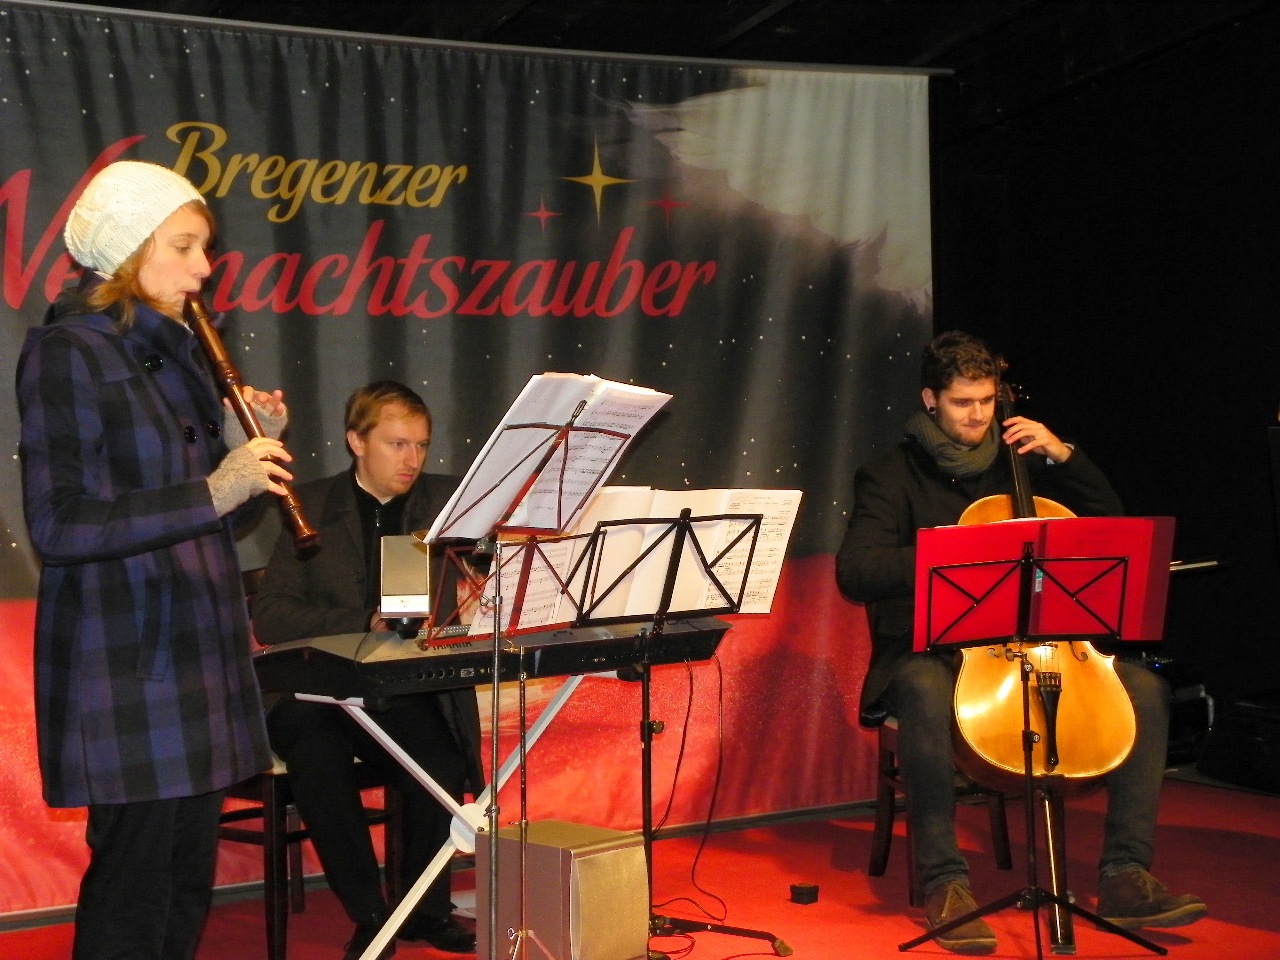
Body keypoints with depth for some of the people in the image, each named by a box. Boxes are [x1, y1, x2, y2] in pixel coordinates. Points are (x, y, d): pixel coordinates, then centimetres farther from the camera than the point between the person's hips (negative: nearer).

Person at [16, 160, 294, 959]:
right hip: (124, 656, -8)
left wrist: (254, 453, -2)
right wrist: (211, 492, -24)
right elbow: (58, 528, -18)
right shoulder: (65, 352, -9)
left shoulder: (173, 348, 14)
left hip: (198, 646, 8)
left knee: (188, 886, 13)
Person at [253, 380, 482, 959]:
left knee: (441, 767, -28)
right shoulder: (312, 508, 4)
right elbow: (269, 618, -6)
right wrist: (367, 622, -17)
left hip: (412, 691, 1)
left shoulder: (445, 502, 9)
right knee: (319, 758, -33)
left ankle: (427, 908, 0)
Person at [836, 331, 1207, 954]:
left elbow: (1108, 519, 16)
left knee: (1144, 687, -15)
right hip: (930, 652, -5)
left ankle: (1125, 878, -14)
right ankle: (944, 882, -30)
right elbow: (855, 573, -13)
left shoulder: (1018, 464, 16)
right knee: (924, 691, -40)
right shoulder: (892, 477, 2)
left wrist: (1063, 456, 2)